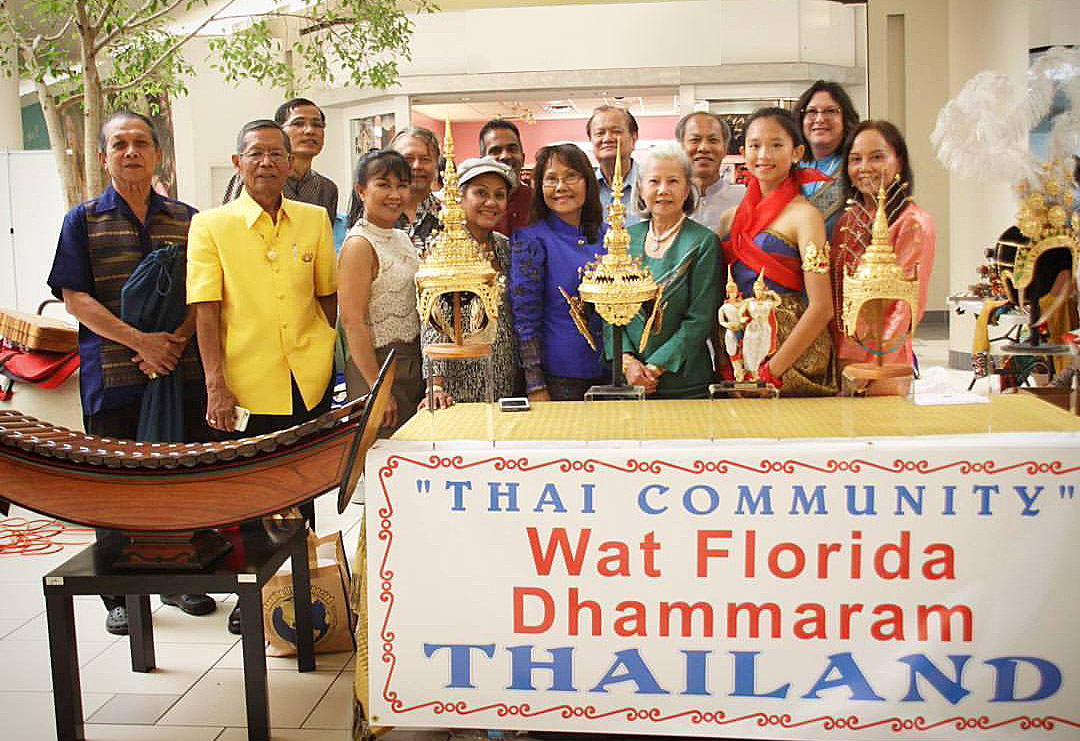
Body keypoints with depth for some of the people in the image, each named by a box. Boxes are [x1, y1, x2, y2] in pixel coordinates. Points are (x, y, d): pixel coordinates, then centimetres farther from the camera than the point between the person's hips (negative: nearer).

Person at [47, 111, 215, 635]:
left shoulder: (186, 220, 10)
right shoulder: (84, 221, 4)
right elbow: (75, 297, -4)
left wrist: (177, 340, -12)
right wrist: (141, 341, -16)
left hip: (181, 371, 2)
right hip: (112, 376, -2)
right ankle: (120, 595, 19)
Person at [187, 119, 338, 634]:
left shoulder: (314, 220, 6)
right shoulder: (211, 225, -3)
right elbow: (206, 310, -7)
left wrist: (336, 359, 11)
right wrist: (216, 385, -14)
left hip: (309, 380, 3)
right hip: (246, 383, -3)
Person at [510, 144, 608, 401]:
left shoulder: (606, 235, 6)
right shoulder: (530, 239, -8)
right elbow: (524, 318, -11)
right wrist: (535, 386, -15)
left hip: (607, 370, 5)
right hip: (557, 375, -4)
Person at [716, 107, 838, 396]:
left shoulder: (804, 215, -7)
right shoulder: (731, 219, 10)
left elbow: (821, 308, -13)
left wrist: (771, 370, -15)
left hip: (793, 357, -5)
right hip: (740, 358, 5)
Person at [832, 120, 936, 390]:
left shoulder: (915, 223, -9)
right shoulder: (847, 221, 9)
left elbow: (908, 306, -13)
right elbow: (835, 300, 11)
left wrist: (873, 365, -17)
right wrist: (840, 358, 1)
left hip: (885, 368, -5)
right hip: (841, 359, 5)